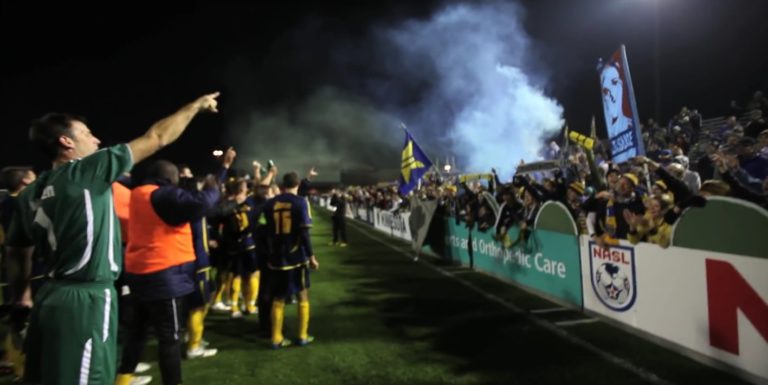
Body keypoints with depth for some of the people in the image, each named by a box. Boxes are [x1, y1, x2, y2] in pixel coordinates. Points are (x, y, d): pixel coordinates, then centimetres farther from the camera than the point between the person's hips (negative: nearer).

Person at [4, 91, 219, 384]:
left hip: (52, 296, 9)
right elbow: (157, 138, -8)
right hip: (87, 300, -8)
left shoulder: (30, 194, 9)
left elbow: (17, 252, 17)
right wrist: (197, 105, 1)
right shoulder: (87, 170, -12)